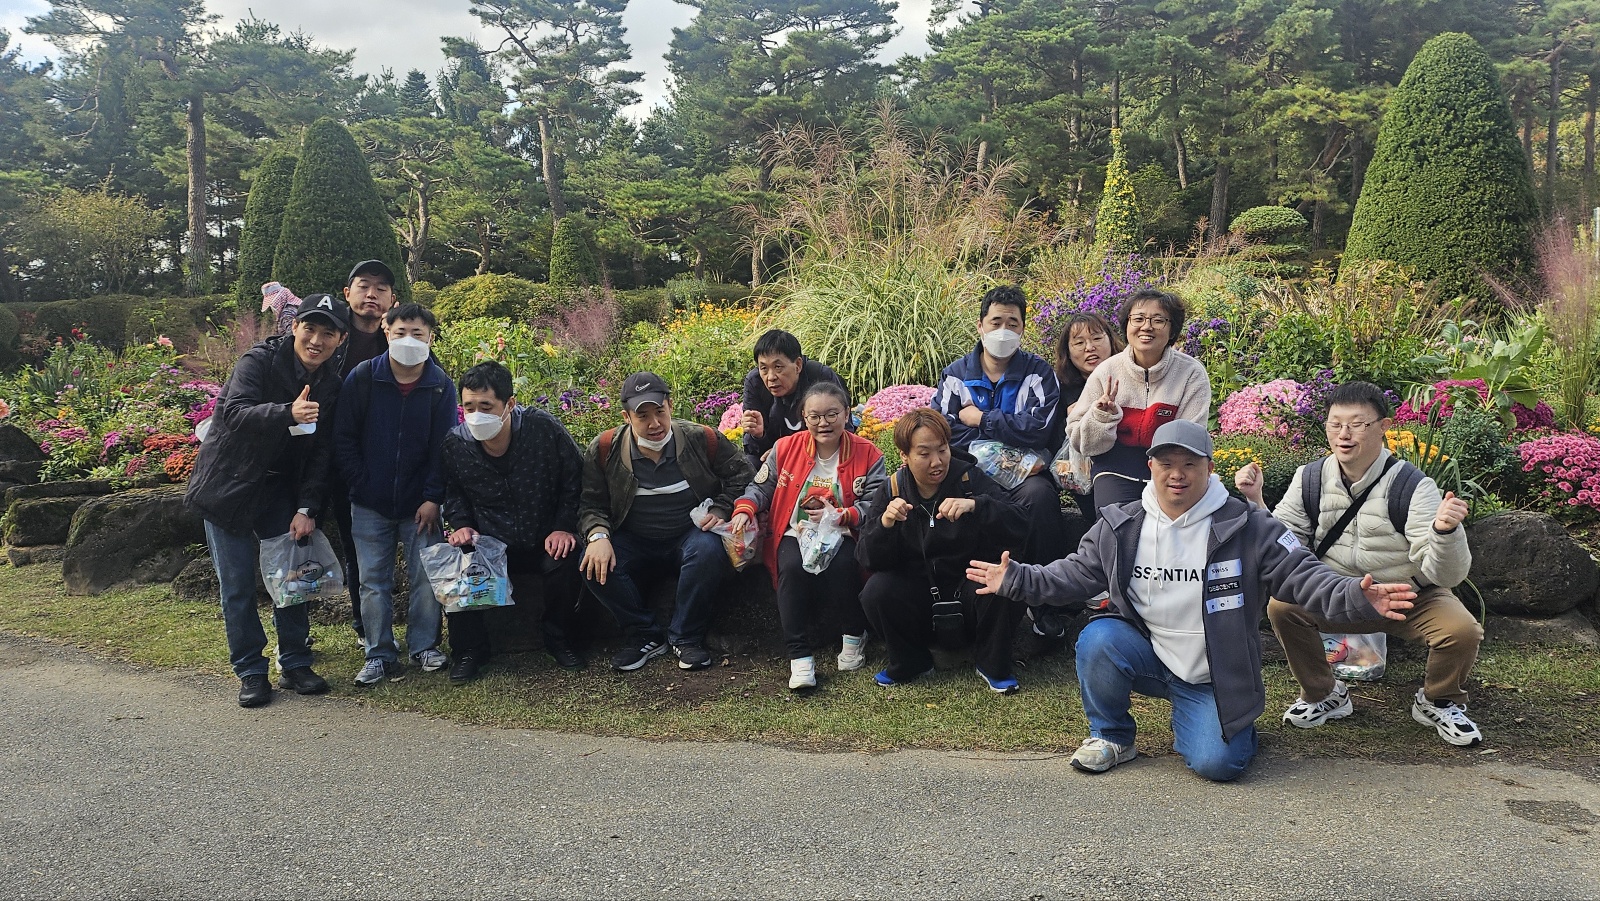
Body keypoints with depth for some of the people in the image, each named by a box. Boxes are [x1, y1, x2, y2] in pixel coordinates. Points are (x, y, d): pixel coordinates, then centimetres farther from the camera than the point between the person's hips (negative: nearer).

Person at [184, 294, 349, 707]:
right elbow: (234, 412, -31)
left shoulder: (332, 383, -1)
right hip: (229, 485, -4)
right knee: (237, 586, 0)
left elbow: (322, 452, -1)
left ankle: (295, 664, 16)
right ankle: (250, 672, 11)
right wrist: (288, 413, -48)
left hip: (279, 490, 4)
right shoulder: (260, 360, -16)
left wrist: (307, 508, -11)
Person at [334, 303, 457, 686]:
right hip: (370, 505, 0)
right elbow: (343, 438, 0)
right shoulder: (362, 378, -4)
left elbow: (443, 447, -3)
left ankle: (424, 646, 20)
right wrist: (361, 484, -5)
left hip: (420, 505, 0)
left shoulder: (441, 385, -3)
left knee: (426, 576, 3)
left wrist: (433, 498, -9)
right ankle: (380, 655, 16)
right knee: (373, 581, 5)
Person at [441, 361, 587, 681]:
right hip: (488, 544, 2)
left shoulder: (543, 429, -16)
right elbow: (453, 493, 12)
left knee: (565, 560, -31)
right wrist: (461, 525, -5)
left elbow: (574, 479, -3)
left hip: (545, 542, -1)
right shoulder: (454, 443, -9)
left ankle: (559, 640, -2)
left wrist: (565, 526, -10)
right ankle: (469, 649, -3)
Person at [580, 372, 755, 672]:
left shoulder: (702, 439, -9)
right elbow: (591, 504, -2)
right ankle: (646, 637, -9)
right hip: (634, 542, 1)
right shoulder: (603, 450, -8)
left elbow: (741, 474, 2)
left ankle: (687, 638, -15)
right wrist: (598, 535, -22)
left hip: (689, 535, -1)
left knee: (709, 549, -35)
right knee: (594, 563, -27)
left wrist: (720, 510, -11)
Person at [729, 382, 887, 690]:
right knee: (793, 568, -32)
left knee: (842, 566, -33)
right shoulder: (786, 448, 4)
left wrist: (840, 515, -21)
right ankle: (799, 655, -23)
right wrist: (745, 509, -10)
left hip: (841, 536, -1)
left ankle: (854, 636, -4)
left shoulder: (867, 454, -1)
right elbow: (761, 487, 11)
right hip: (795, 534, 1)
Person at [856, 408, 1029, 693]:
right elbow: (869, 559, -8)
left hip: (969, 592, -1)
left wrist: (975, 505, -35)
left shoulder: (970, 479, -6)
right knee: (876, 590, -26)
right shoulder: (890, 492, -1)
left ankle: (993, 666, -3)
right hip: (916, 602, 1)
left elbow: (1019, 525, -18)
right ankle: (910, 663, 2)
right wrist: (884, 523, -28)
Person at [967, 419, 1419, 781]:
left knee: (1216, 763, -21)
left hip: (1213, 677, -2)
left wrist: (1356, 597, -32)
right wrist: (1016, 579, -5)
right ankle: (1111, 737, -2)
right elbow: (1076, 575, 5)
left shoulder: (1247, 527, -11)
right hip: (1146, 655, 2)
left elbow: (1301, 576, -13)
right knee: (1096, 639, -28)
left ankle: (1208, 719, 19)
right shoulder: (1119, 526, -3)